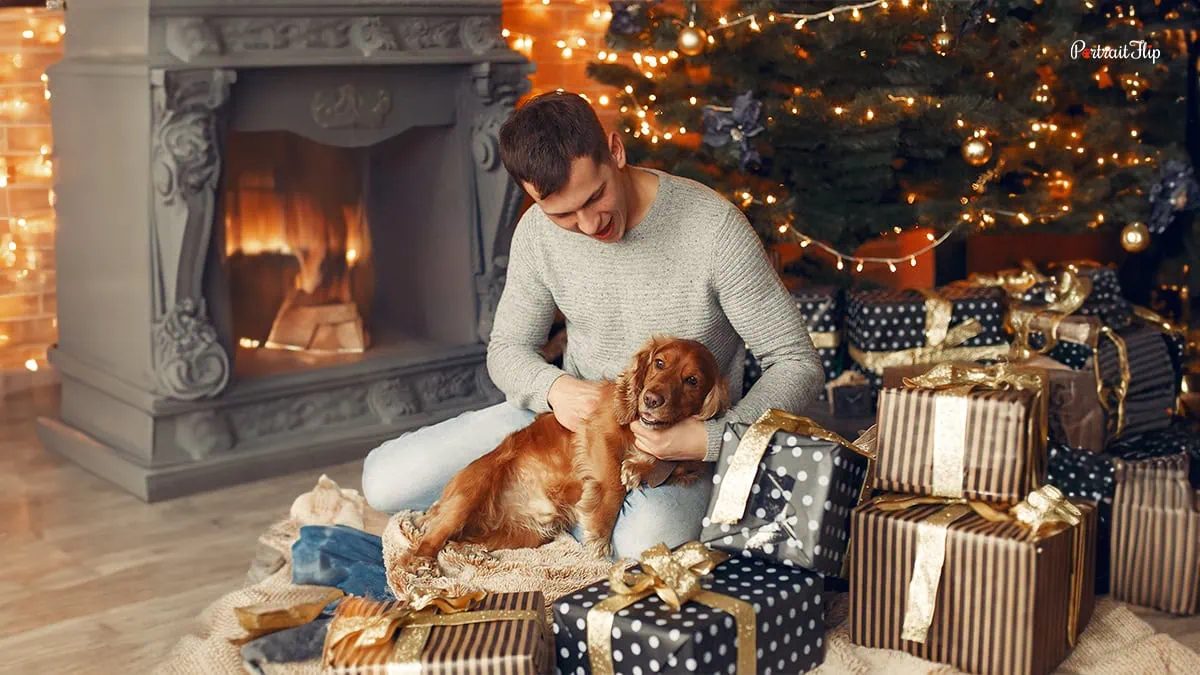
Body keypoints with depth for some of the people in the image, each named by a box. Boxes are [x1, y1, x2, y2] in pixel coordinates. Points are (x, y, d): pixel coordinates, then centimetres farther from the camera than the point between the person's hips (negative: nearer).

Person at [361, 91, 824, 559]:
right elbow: (507, 349, 5)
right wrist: (554, 388, -19)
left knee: (646, 545, -38)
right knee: (386, 479, -9)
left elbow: (798, 365, -16)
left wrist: (708, 440, -31)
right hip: (571, 412, 4)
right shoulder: (538, 232, -8)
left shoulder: (713, 226, -21)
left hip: (678, 437, -4)